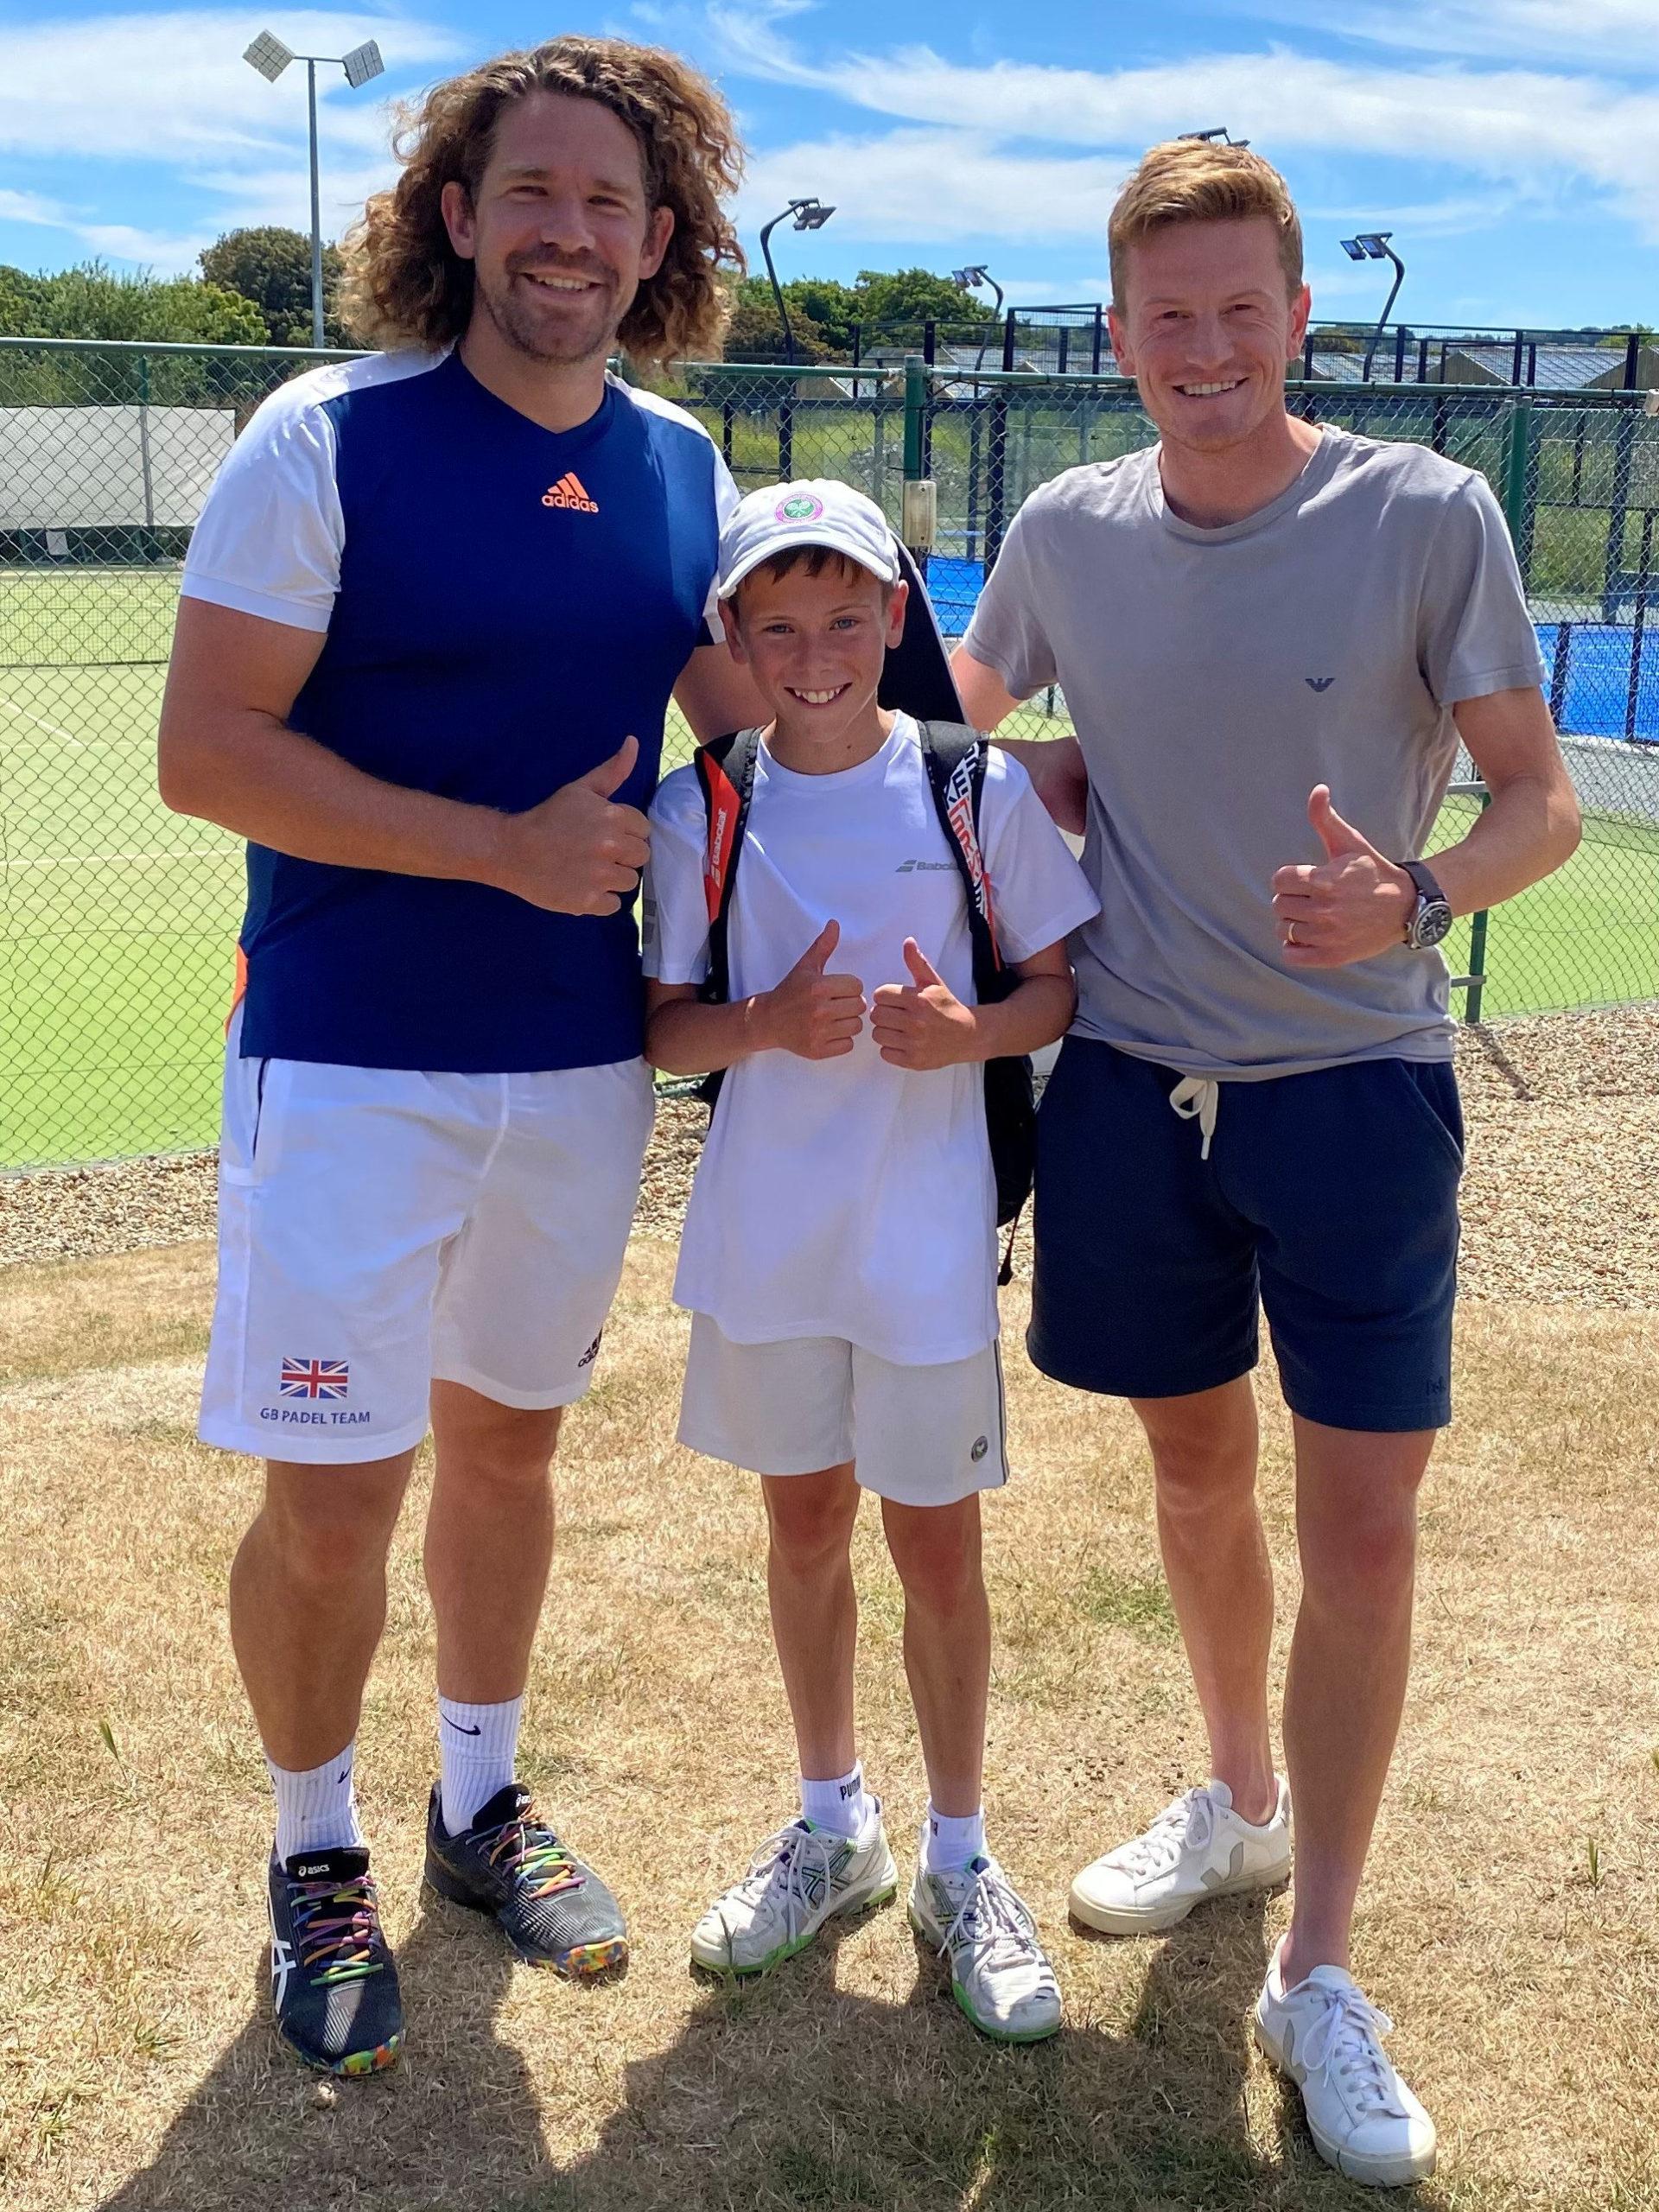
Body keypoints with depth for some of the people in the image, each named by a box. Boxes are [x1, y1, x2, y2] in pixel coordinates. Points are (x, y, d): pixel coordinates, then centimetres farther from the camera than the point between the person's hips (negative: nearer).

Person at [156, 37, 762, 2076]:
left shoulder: (689, 474, 5)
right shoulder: (328, 440, -10)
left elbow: (757, 729, 15)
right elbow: (204, 750, -14)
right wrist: (504, 847, -20)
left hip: (584, 1065, 5)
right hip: (353, 1062, -4)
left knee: (506, 1440, 17)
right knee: (330, 1501, 0)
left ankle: (479, 1805, 38)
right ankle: (315, 1857, 26)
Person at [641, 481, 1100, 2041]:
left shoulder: (979, 788, -6)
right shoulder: (697, 814, -2)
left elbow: (1068, 981, 0)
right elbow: (664, 1030, 1)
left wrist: (972, 1031, -19)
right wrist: (767, 1022, -19)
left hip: (927, 1236, -2)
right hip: (764, 1232, 2)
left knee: (936, 1548, 7)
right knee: (803, 1528, 16)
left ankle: (958, 1861, 29)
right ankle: (834, 1824, 38)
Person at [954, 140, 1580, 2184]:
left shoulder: (1428, 518, -9)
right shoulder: (1064, 531, 1)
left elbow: (1541, 800, -6)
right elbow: (950, 725, 18)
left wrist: (1416, 899, -27)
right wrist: (1056, 788, -3)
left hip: (1356, 1081, -3)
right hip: (1134, 1080, 3)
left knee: (1365, 1515, -3)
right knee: (1196, 1464, 16)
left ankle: (1317, 1978, 12)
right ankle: (1238, 1803, 41)